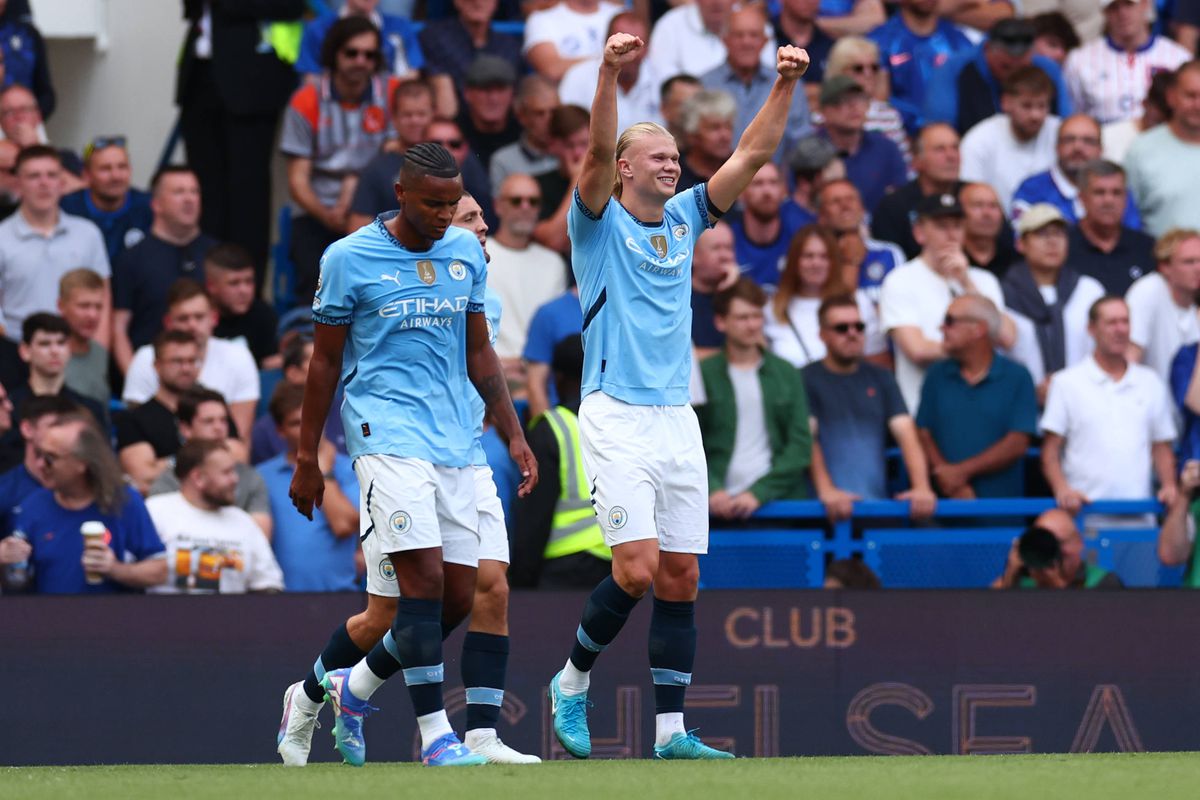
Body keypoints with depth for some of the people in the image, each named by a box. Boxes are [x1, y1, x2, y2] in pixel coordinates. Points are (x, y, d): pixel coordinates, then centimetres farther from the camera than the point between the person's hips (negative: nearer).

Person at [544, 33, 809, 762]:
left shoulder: (685, 220, 13)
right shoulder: (599, 224, -2)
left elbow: (754, 155, 9)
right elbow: (598, 149, -20)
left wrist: (786, 86, -4)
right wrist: (611, 72, -34)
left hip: (677, 420, 6)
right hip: (617, 419, -6)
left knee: (681, 577, 2)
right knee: (638, 569, -15)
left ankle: (671, 730, 5)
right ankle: (572, 682, 7)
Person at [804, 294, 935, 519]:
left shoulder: (880, 379, 16)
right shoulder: (806, 380, 5)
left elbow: (906, 434, 5)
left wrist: (921, 487, -12)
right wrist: (826, 490, -23)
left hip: (877, 501, 4)